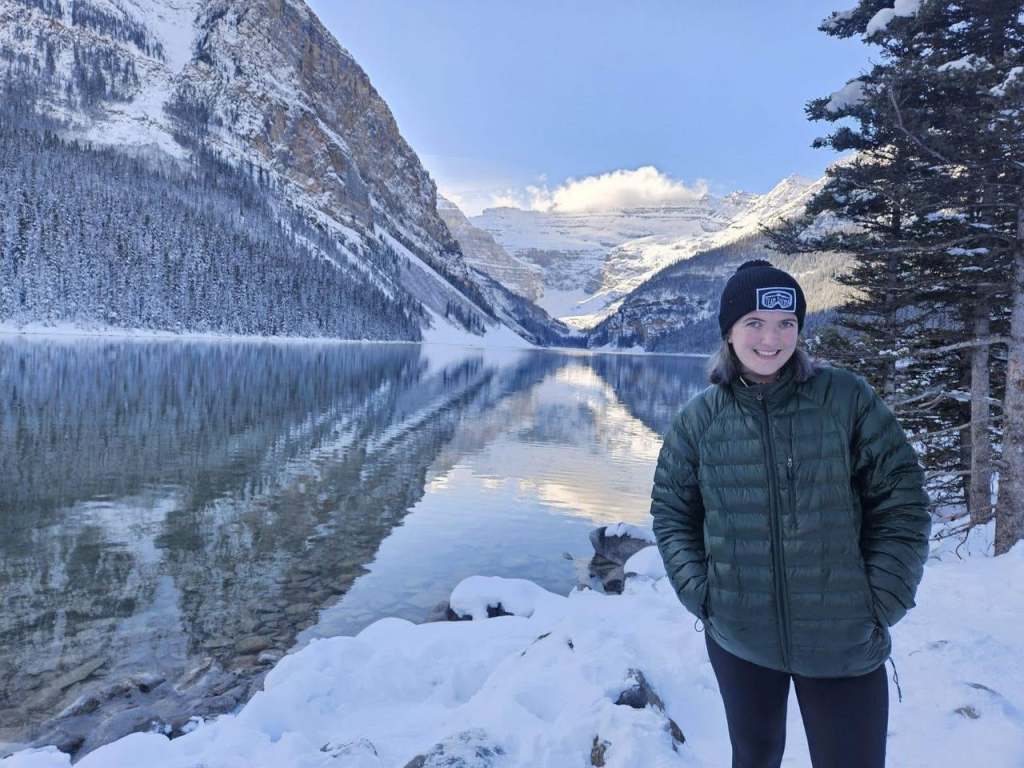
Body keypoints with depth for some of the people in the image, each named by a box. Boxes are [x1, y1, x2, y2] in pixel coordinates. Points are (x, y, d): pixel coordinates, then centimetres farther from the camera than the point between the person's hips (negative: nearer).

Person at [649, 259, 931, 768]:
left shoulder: (847, 397, -6)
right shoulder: (700, 416, -4)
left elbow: (901, 501, -2)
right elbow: (670, 512, 5)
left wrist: (880, 603, -7)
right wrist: (699, 594, -4)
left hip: (844, 644, -1)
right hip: (736, 640, 2)